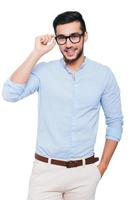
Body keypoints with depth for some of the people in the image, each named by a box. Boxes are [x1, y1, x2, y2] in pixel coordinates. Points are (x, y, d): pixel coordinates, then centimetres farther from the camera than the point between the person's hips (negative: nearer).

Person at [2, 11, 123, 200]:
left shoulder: (104, 74, -1)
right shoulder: (43, 71, -3)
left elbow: (115, 122, 6)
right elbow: (10, 94, -18)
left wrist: (103, 166, 1)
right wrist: (37, 53, -15)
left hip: (84, 172, 1)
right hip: (46, 169, -1)